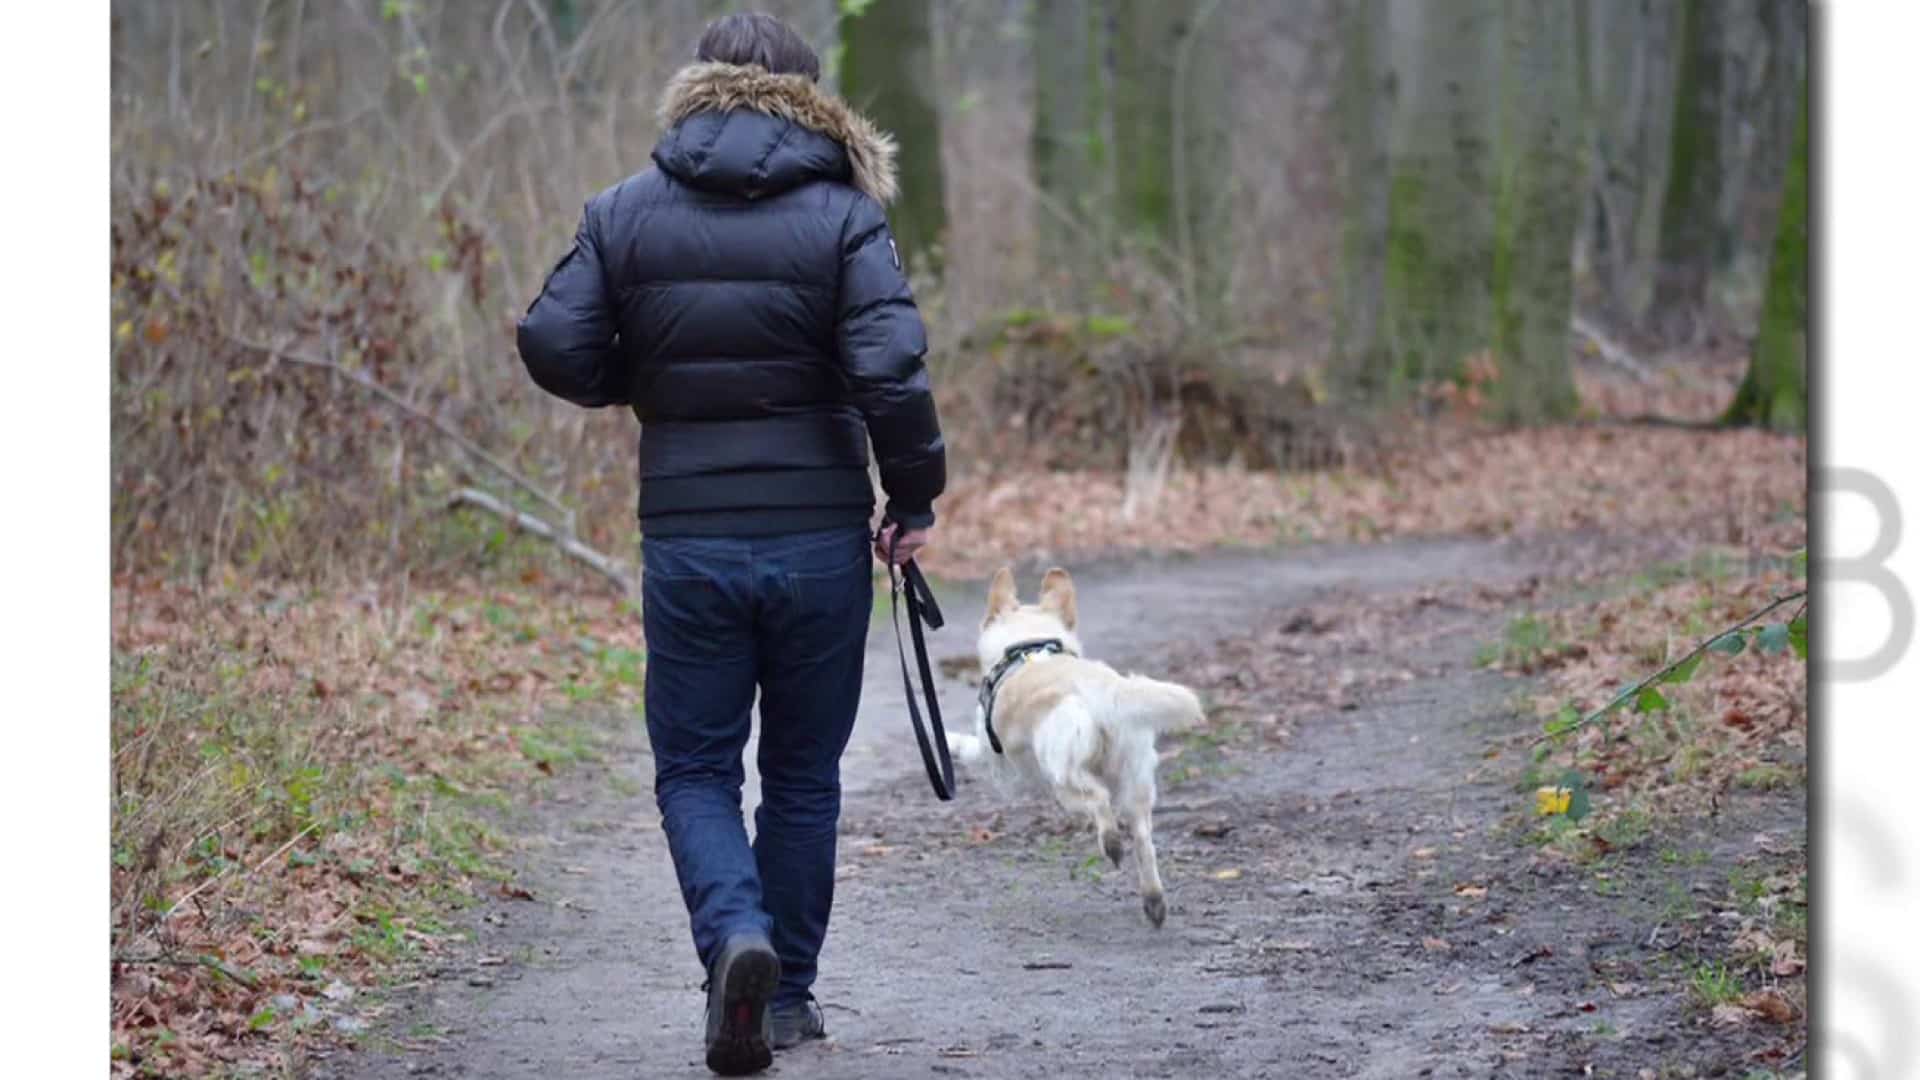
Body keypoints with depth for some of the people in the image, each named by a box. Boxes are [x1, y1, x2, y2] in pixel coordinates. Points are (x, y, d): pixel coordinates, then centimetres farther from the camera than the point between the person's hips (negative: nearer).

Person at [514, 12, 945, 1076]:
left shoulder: (624, 212, 2)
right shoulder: (843, 215, -4)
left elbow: (553, 347, -3)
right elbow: (890, 368, -15)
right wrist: (915, 498, -3)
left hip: (687, 541, 0)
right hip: (820, 539, 0)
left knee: (694, 769, 9)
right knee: (803, 775, 14)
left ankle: (736, 933, -17)